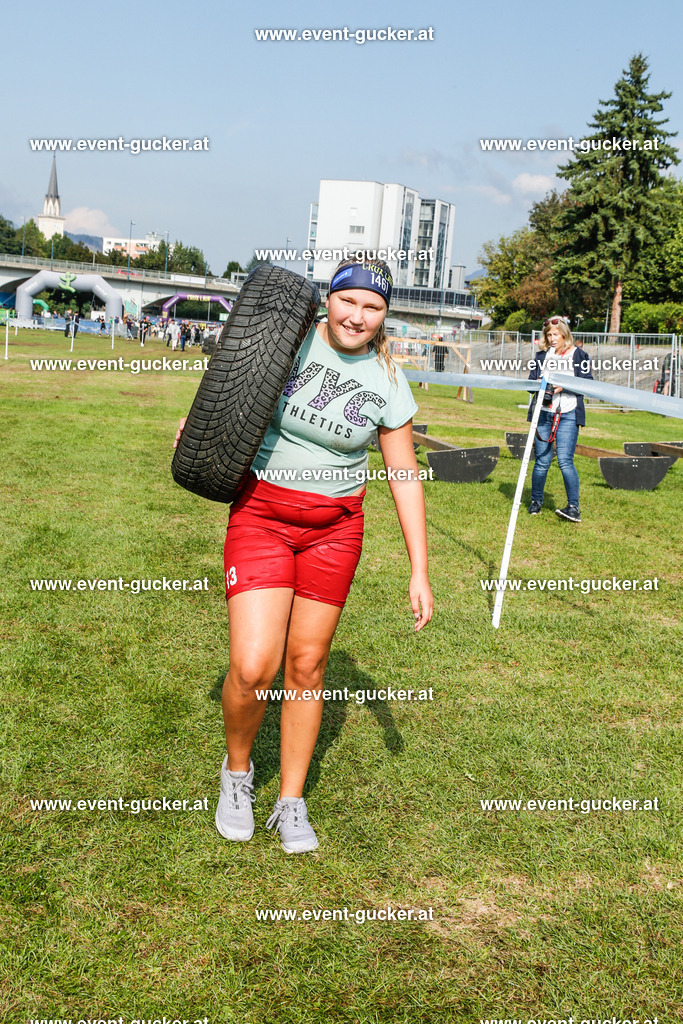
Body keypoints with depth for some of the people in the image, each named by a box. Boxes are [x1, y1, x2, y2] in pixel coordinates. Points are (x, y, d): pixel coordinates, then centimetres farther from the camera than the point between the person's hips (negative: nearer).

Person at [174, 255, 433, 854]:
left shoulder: (389, 385, -4)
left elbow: (406, 478, 0)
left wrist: (420, 573, -3)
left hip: (335, 529, 1)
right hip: (261, 515, -1)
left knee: (306, 667, 5)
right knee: (253, 668, -12)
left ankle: (291, 805, 25)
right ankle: (237, 771, 21)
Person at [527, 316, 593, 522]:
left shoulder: (578, 355, 4)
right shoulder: (542, 355, 14)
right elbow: (531, 380, 14)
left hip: (567, 414, -3)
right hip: (543, 413, 3)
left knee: (565, 461, -12)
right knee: (542, 461, 4)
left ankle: (573, 508, -6)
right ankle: (536, 501, 22)